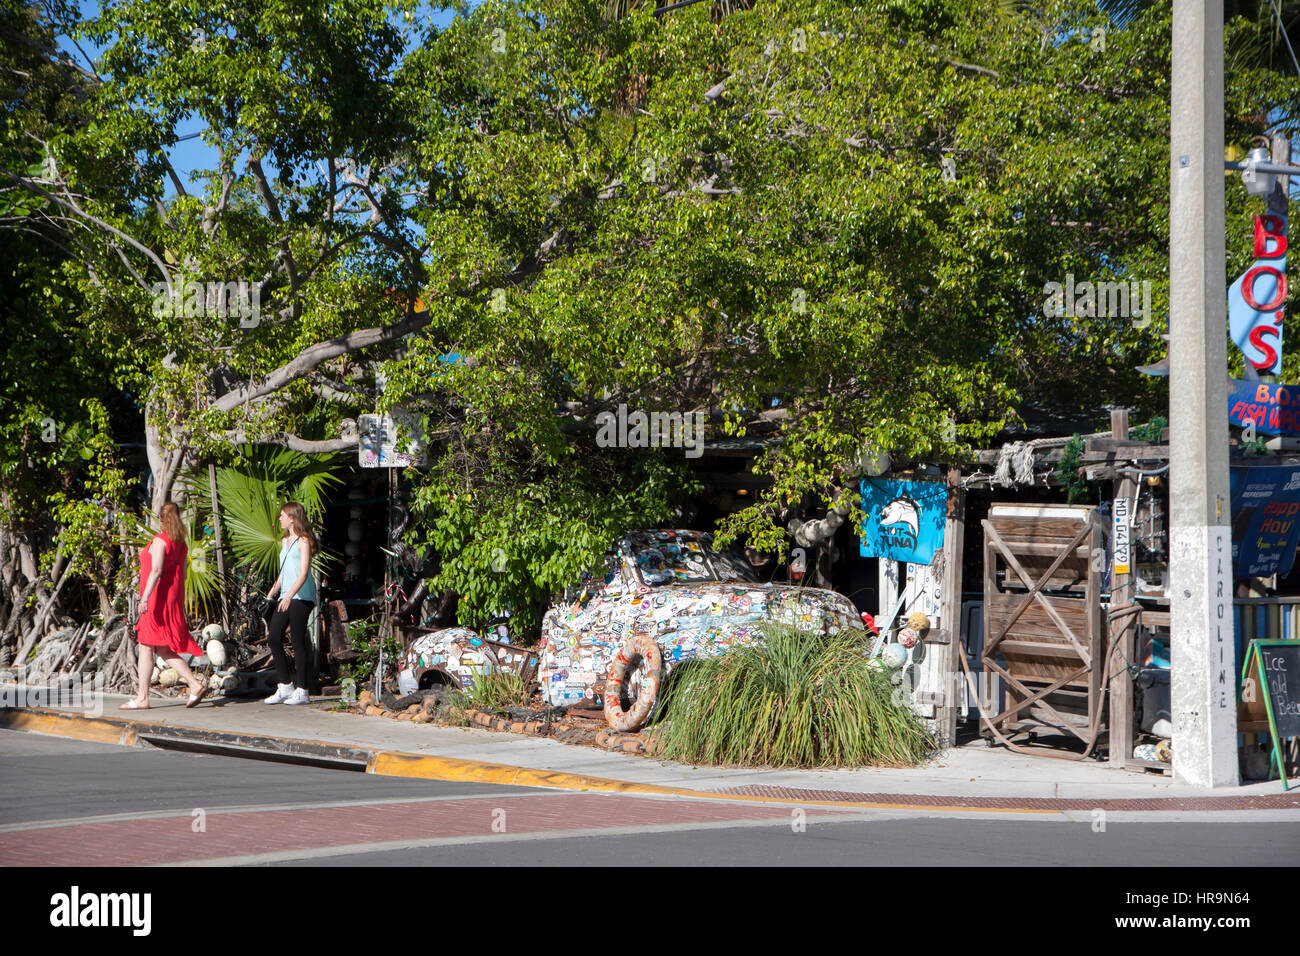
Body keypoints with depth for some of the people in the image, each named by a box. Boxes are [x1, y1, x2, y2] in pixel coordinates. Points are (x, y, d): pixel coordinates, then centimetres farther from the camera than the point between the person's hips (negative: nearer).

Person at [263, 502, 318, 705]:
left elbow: (303, 573, -16)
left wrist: (290, 596, -27)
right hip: (286, 597, 9)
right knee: (274, 637, 1)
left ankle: (301, 691, -4)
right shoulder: (285, 542, 21)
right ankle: (285, 687, 8)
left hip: (301, 596, -8)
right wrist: (270, 595, 21)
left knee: (298, 641, -8)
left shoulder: (303, 541, -6)